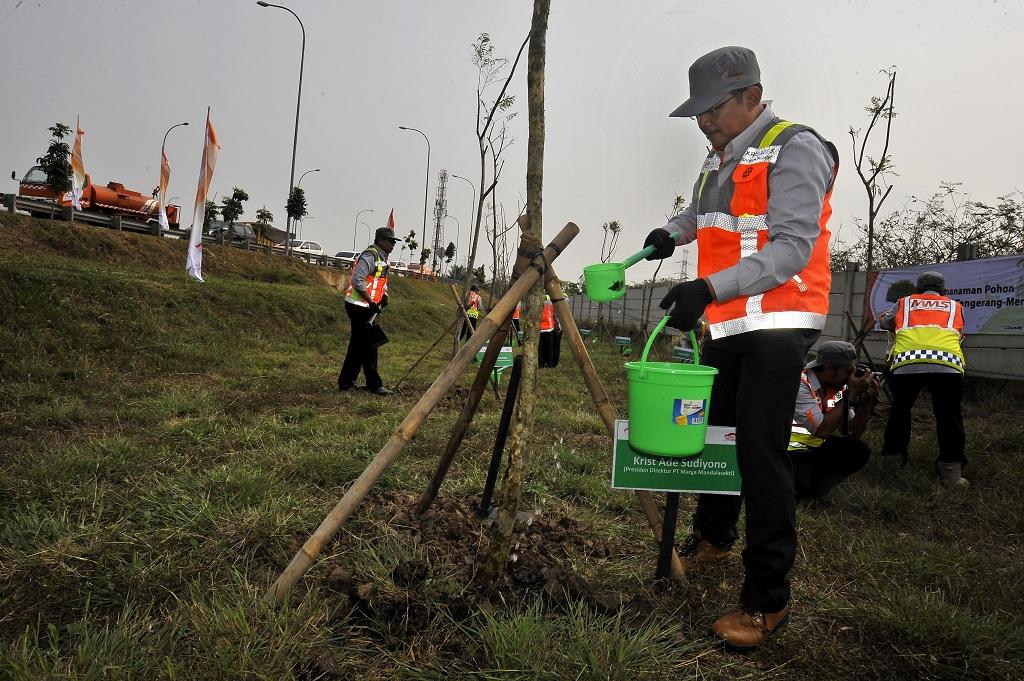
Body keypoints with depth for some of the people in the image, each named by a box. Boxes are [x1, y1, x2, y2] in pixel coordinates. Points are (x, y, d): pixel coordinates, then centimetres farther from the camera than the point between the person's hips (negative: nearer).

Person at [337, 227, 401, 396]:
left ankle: (346, 382, 21)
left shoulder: (382, 258, 16)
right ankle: (374, 385, 1)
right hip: (359, 306, -10)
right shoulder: (370, 256, -15)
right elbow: (357, 281, -24)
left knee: (358, 346, 14)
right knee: (368, 346, -5)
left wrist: (384, 296, 7)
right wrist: (371, 302, -21)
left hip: (366, 307, 10)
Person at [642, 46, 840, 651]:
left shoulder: (795, 150, -12)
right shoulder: (720, 159, 15)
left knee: (761, 453, -9)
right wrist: (671, 233, 15)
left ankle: (768, 599, 4)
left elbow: (792, 248, -23)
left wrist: (709, 289, -31)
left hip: (777, 327, -8)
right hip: (727, 326, 9)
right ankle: (713, 538, 38)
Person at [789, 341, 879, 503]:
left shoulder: (839, 386, -2)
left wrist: (867, 401, -16)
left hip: (814, 449, 7)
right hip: (789, 453, -7)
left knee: (859, 451, -11)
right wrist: (852, 395, -27)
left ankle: (813, 492, -3)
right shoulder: (799, 384, -25)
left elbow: (853, 435, -1)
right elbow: (822, 430, -31)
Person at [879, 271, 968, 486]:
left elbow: (885, 323, 42)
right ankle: (951, 470, 6)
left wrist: (884, 319, 64)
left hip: (906, 362, 1)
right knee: (949, 416, 10)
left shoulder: (905, 303, 27)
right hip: (948, 363, 0)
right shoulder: (955, 306, 28)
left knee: (900, 410, 19)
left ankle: (893, 457, 23)